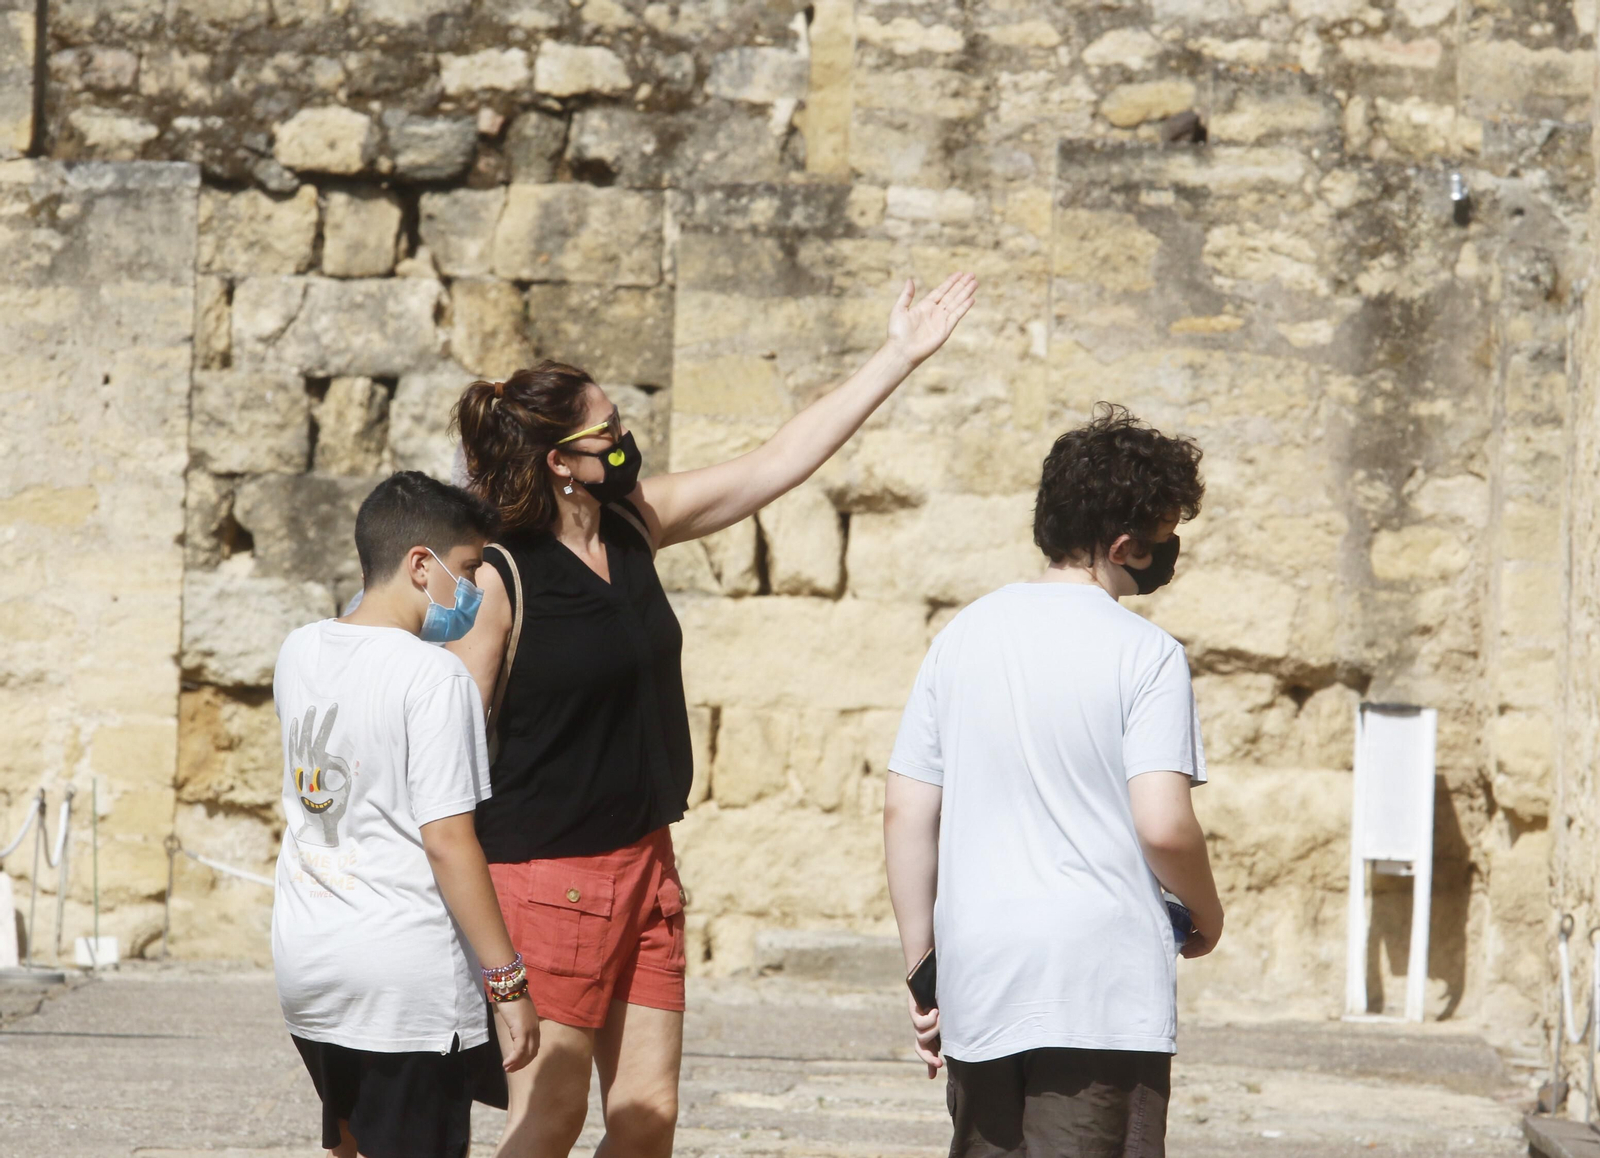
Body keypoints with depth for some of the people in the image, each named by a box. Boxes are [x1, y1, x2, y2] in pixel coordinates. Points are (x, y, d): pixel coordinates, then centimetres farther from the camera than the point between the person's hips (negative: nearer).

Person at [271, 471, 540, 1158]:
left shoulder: (299, 652, 7)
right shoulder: (433, 676, -14)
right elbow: (447, 842, -17)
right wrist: (508, 981, -13)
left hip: (305, 966, 7)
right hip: (409, 979, -7)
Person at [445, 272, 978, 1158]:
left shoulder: (634, 522, 6)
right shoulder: (498, 577, -15)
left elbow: (779, 462, 13)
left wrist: (900, 356, 14)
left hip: (642, 861, 8)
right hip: (545, 876, -8)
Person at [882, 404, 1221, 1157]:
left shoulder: (964, 636, 8)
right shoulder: (1144, 653, -8)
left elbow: (905, 812, 8)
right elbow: (1163, 825, -15)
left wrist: (921, 967, 15)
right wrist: (1206, 915, 5)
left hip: (977, 983, 5)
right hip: (1105, 988, -5)